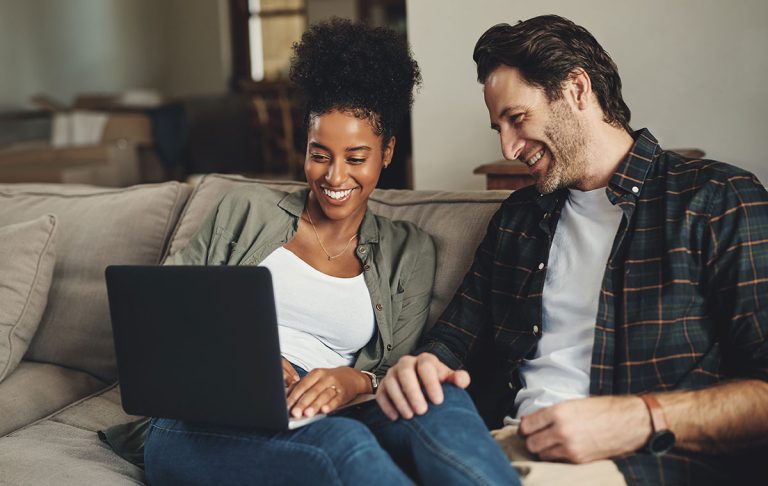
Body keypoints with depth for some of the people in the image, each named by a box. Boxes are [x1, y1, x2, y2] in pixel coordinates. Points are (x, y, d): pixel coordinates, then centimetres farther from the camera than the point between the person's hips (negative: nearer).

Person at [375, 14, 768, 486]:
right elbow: (454, 340, 21)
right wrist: (419, 371, -3)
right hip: (514, 446, 5)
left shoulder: (719, 201, 2)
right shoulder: (517, 217, 22)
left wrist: (644, 419, -21)